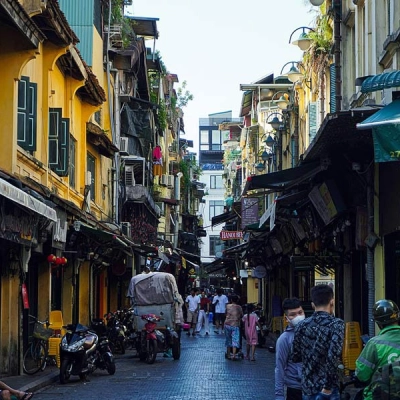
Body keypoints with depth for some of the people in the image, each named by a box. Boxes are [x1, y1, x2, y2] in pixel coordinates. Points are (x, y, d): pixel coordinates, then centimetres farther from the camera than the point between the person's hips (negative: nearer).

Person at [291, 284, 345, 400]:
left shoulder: (302, 325, 6)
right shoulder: (336, 324, -8)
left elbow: (295, 357, 10)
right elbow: (333, 356, -21)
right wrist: (328, 387, -15)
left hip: (307, 387, 5)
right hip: (325, 389, -5)